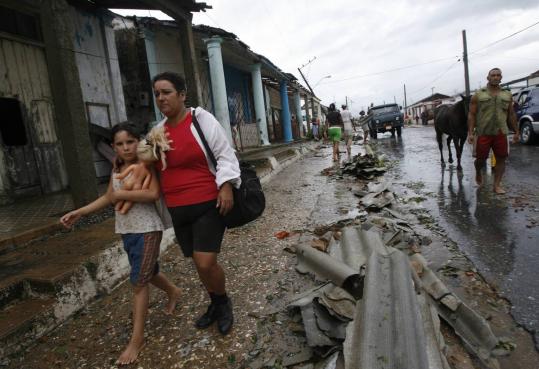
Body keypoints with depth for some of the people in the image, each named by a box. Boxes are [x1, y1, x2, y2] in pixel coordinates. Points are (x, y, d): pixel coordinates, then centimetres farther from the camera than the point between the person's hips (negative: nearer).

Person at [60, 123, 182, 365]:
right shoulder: (117, 169, 7)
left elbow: (153, 194, -28)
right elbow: (108, 198, 16)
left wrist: (120, 194, -21)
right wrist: (78, 213, 10)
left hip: (147, 230, -7)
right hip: (127, 231, 7)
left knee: (138, 282, -2)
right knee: (147, 274, 22)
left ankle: (137, 338, 9)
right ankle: (173, 292, 50)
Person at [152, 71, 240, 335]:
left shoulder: (201, 119, -7)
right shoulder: (158, 130, 9)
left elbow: (225, 154, -10)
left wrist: (226, 186, -19)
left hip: (208, 204, -5)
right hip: (178, 209, 6)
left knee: (206, 263, -10)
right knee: (199, 263, 14)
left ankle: (223, 302, 21)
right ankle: (216, 304, 37)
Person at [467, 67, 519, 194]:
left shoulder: (507, 95, 11)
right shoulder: (478, 95, 2)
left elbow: (511, 115, 14)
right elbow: (471, 115, -1)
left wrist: (516, 132, 9)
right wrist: (470, 133, -10)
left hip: (501, 133, 3)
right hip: (483, 133, -2)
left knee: (501, 159, 0)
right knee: (481, 159, 2)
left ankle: (497, 185, 9)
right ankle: (478, 173, 34)